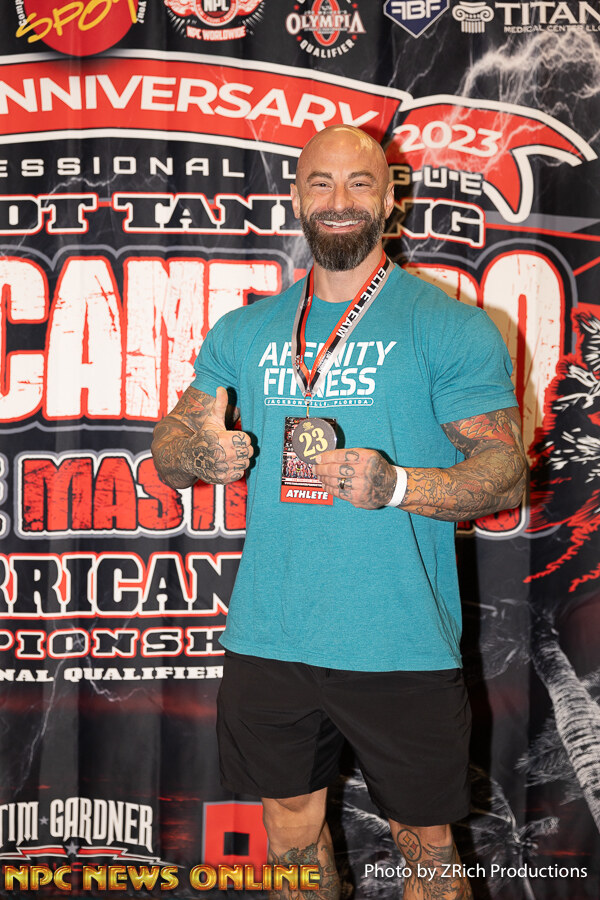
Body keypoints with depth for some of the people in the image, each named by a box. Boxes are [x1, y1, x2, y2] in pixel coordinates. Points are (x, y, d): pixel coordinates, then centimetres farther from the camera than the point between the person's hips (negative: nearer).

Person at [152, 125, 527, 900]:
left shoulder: (451, 327, -4)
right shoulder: (242, 333, 9)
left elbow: (505, 477, -7)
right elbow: (168, 455, 13)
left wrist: (395, 485, -25)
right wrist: (202, 453, -12)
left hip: (402, 651, -3)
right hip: (267, 641, 4)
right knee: (291, 836, 19)